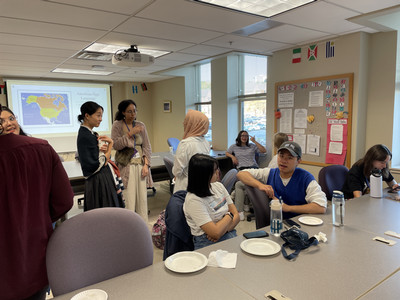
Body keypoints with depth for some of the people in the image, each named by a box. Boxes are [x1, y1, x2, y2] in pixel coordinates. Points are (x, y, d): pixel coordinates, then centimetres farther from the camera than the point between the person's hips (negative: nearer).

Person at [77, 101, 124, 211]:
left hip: (104, 179, 9)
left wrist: (104, 149, -10)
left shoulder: (90, 133, 11)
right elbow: (97, 165, -19)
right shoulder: (86, 136, -18)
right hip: (99, 181, -9)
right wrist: (110, 144, -9)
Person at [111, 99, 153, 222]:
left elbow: (147, 146, 8)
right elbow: (115, 145, -9)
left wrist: (146, 164, -2)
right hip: (126, 166, -3)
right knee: (128, 199, -6)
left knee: (142, 197, 6)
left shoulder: (141, 125, 9)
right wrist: (130, 134, -16)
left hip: (140, 165, 3)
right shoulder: (117, 125, 1)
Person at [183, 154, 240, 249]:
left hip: (230, 235, 7)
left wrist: (221, 231, -13)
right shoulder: (193, 200, -16)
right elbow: (215, 233, -19)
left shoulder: (218, 186, 7)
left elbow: (236, 215, 6)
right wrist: (229, 215, -2)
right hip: (208, 244, -7)